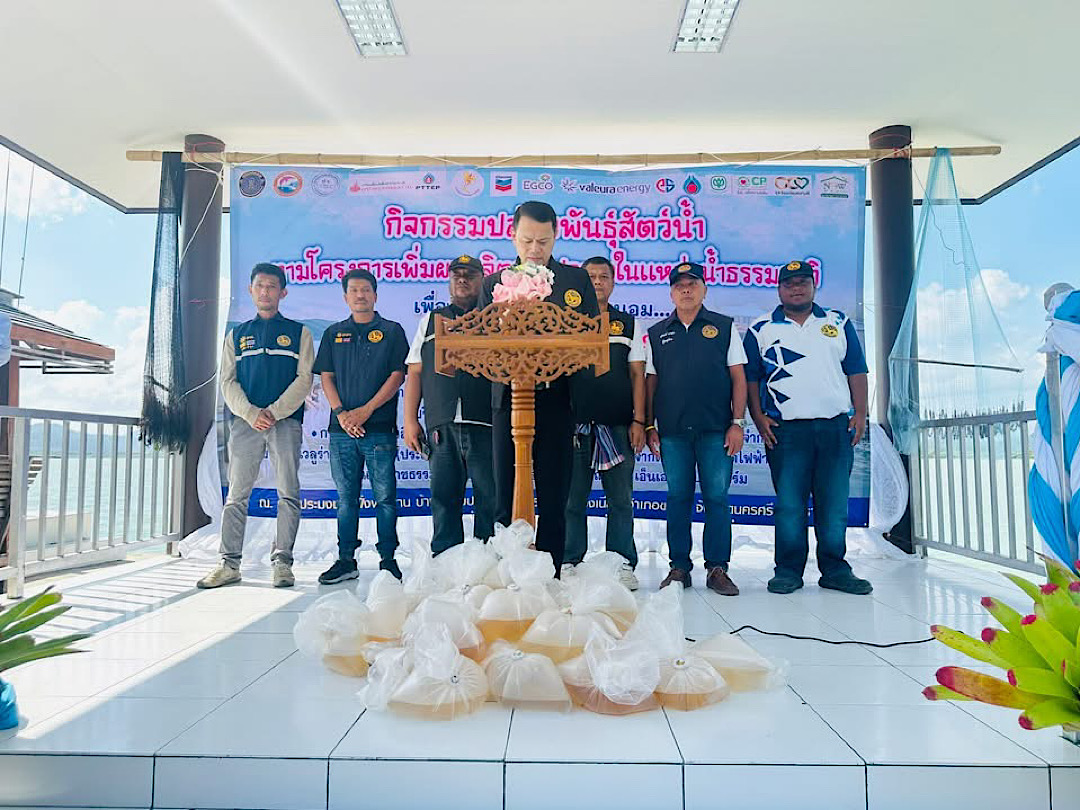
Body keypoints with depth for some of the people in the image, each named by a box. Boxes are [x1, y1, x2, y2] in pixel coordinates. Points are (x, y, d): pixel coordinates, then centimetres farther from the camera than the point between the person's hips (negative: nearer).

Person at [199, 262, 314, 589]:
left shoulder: (298, 332, 11)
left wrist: (275, 412, -11)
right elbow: (227, 381, 10)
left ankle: (282, 562, 2)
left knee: (288, 494, -4)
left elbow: (304, 378, 1)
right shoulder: (236, 335, 18)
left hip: (286, 420, -2)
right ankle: (229, 563, 5)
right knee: (237, 494, 1)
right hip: (245, 421, 2)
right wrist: (251, 414, -7)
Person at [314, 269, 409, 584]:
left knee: (385, 497, -1)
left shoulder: (392, 331, 6)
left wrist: (365, 410, -10)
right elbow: (326, 377, 11)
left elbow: (397, 375, -2)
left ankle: (388, 560, 7)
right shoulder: (334, 333, 16)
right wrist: (340, 413, -6)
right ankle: (346, 561, 15)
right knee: (346, 497, 8)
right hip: (342, 428, 3)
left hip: (380, 428, -3)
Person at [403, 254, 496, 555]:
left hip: (486, 425, -2)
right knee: (444, 499, 4)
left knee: (490, 500, -2)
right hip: (442, 426, 2)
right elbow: (415, 373, 17)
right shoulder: (431, 321, 21)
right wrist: (410, 420, 7)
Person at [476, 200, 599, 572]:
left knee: (554, 499, 4)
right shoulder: (494, 283, 12)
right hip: (508, 398, 1)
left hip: (557, 399, -1)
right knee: (506, 499, 5)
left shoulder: (576, 279, 9)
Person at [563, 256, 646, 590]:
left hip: (618, 425, 1)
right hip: (574, 424, 0)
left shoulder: (629, 324, 13)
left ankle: (623, 566, 11)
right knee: (572, 498, 4)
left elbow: (637, 375, 10)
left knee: (621, 500, 4)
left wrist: (638, 420, 1)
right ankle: (571, 563, 13)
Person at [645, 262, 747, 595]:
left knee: (717, 498, -1)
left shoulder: (724, 327, 8)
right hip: (672, 432, 2)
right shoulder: (657, 333, 13)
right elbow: (650, 382, 13)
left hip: (716, 430, -1)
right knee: (678, 498, 5)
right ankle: (679, 567, 14)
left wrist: (737, 423, -3)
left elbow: (738, 378, 5)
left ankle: (717, 569, 8)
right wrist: (649, 425, 6)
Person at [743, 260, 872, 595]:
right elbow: (750, 378, 8)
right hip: (786, 429, -2)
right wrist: (758, 417, -3)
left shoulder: (839, 323, 15)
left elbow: (856, 370, 13)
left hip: (836, 426, 2)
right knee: (788, 503, -1)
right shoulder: (761, 329, 9)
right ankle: (788, 571, 9)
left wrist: (860, 413, 3)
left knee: (835, 503, 5)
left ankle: (835, 570, 16)